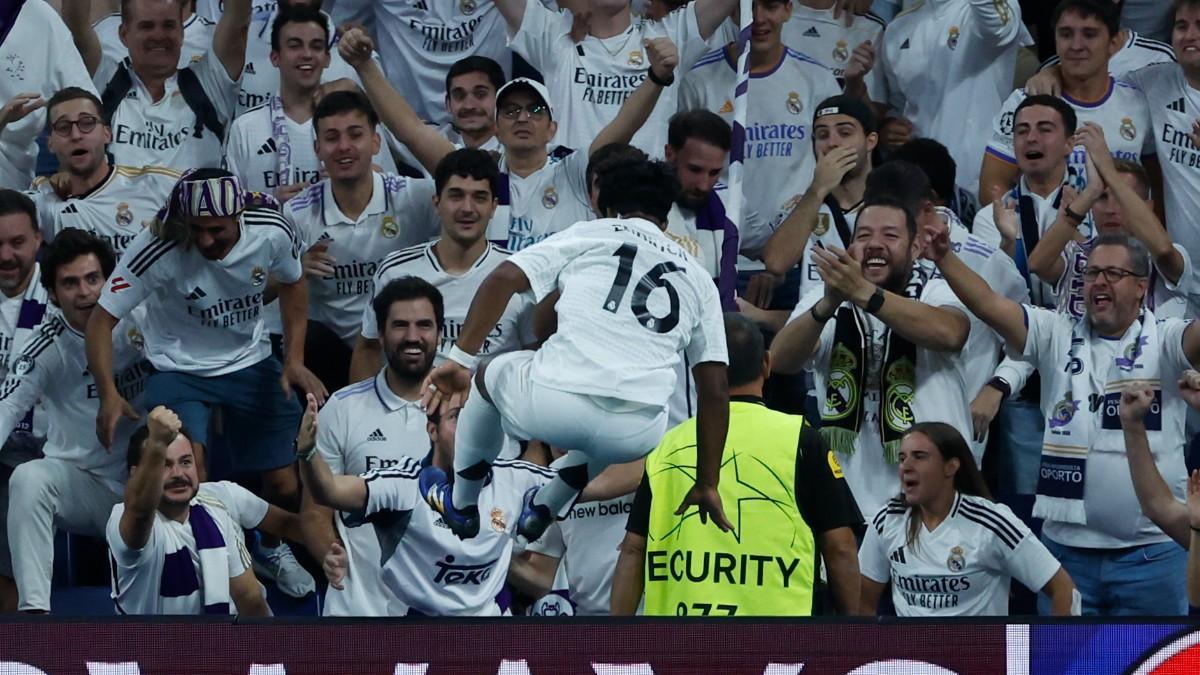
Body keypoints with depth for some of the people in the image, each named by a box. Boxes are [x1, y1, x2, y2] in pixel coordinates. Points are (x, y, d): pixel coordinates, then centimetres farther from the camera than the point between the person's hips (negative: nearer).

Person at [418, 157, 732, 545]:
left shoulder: (588, 235, 16)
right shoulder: (697, 278, 22)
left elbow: (502, 279, 1)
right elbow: (715, 392, 20)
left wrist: (461, 360, 3)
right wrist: (707, 485, 25)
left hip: (552, 406, -2)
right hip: (634, 436, 2)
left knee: (489, 377, 34)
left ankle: (461, 509, 47)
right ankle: (543, 511, 55)